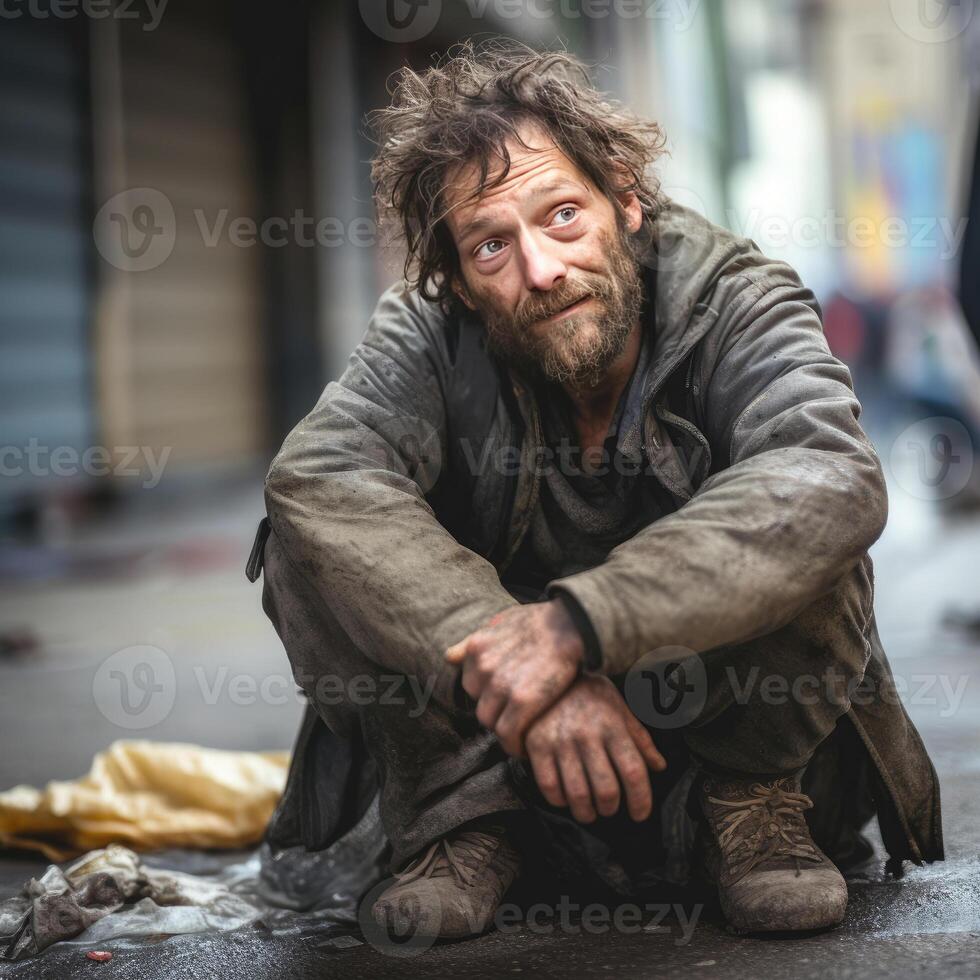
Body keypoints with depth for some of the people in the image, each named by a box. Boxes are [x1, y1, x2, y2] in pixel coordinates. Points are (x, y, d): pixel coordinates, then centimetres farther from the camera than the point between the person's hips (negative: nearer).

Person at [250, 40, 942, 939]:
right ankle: (458, 816, -10)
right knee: (309, 531, -22)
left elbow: (831, 480, -39)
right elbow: (318, 473, -35)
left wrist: (578, 622, -48)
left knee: (804, 526, -31)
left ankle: (751, 803, -9)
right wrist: (527, 670, -45)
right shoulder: (431, 336, -17)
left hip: (731, 698, -1)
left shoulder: (736, 304, -20)